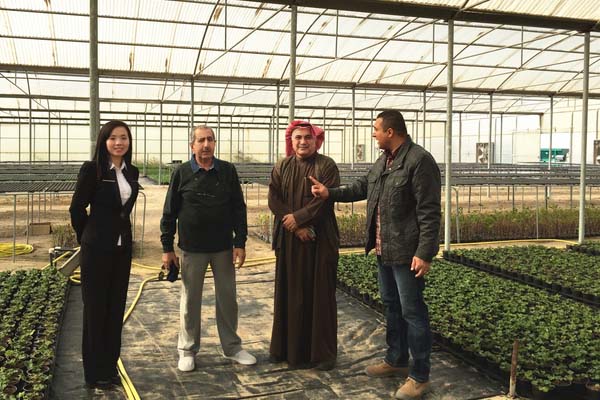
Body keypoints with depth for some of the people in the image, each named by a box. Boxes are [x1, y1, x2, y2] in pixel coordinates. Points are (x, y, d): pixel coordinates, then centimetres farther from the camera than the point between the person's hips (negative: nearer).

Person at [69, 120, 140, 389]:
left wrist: (120, 234, 14)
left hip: (122, 247, 6)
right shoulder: (92, 169, -11)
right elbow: (77, 208, -5)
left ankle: (110, 367, 25)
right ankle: (95, 374, 16)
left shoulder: (132, 172, 6)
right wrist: (89, 238, 6)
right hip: (97, 249, -5)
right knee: (95, 309, 4)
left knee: (116, 307, 12)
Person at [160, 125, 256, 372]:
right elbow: (169, 213, 1)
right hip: (192, 249, -1)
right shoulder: (182, 173, -2)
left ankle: (232, 347, 26)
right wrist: (167, 248, -2)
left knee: (227, 298, 10)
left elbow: (239, 209, 4)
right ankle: (187, 351, 23)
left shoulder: (228, 171, 2)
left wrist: (240, 243, -2)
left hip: (223, 247, 2)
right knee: (190, 301, 9)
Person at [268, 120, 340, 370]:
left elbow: (325, 199, -11)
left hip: (320, 240, -3)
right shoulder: (281, 167, 9)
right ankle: (289, 348, 20)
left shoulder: (326, 166, 0)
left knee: (319, 294, 2)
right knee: (290, 293, 8)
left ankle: (322, 352, 12)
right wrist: (296, 227, -13)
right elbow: (273, 200, -2)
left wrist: (297, 217, -14)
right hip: (289, 241, 3)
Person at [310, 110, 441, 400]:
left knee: (412, 311, 0)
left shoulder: (420, 160, -17)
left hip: (407, 252, -9)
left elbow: (429, 212, -20)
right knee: (391, 306, 19)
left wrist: (425, 253, -24)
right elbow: (362, 187, 24)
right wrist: (330, 194, 15)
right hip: (384, 249, 9)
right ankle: (396, 360, 35)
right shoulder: (383, 161, 12)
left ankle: (420, 376, 12)